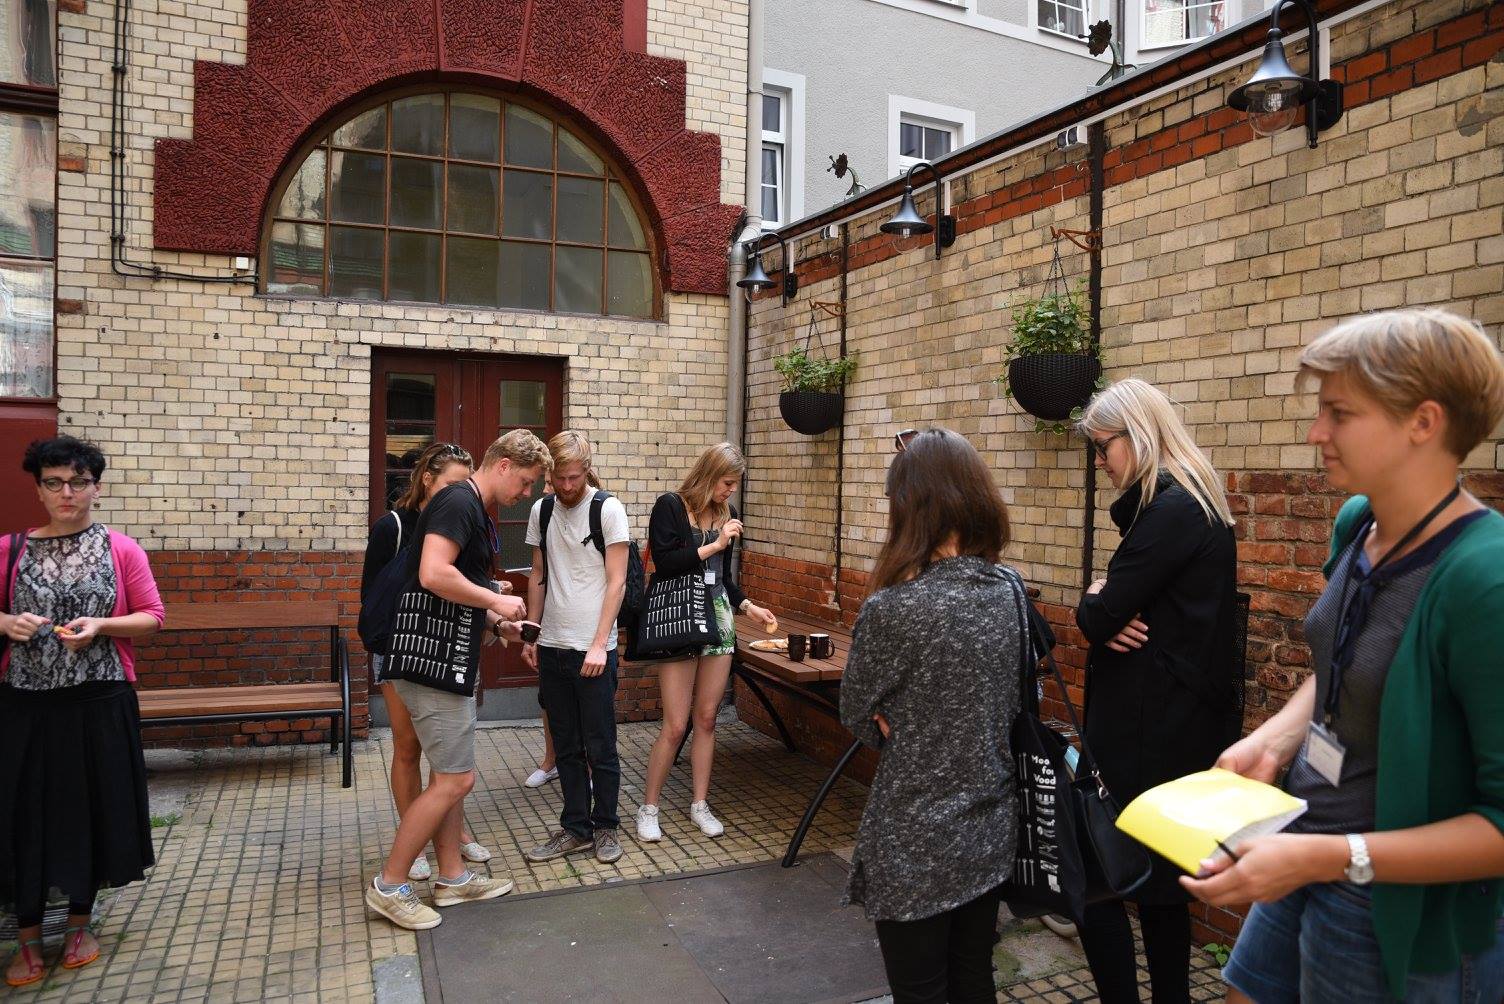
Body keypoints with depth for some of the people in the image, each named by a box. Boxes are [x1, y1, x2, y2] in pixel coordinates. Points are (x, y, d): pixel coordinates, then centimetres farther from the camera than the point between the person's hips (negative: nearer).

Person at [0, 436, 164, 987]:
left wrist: (100, 626, -15)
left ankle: (80, 922, 28)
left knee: (91, 810, 8)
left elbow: (152, 617, 1)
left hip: (100, 703, 0)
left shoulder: (121, 549, 1)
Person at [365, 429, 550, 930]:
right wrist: (498, 601, -17)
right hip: (434, 662, -10)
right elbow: (434, 575, -28)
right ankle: (389, 886, 9)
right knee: (455, 780, -4)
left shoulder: (479, 513, 16)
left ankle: (452, 877, 27)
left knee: (449, 776, 16)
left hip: (447, 661, 10)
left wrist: (496, 621, 11)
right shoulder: (458, 501, -16)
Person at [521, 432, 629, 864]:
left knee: (600, 747, 4)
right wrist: (531, 636, 10)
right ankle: (576, 828, 24)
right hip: (552, 646, 5)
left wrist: (599, 645, -15)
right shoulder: (541, 511, 7)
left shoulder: (608, 509, -8)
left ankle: (605, 826, 21)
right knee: (566, 746, 13)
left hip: (593, 650, -5)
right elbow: (538, 579, 15)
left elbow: (616, 582, -10)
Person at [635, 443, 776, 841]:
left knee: (707, 719, 10)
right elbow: (664, 562, -17)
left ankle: (700, 804, 23)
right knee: (675, 726, -3)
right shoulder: (670, 506, -7)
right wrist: (714, 545, -17)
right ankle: (648, 808, 13)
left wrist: (748, 606, 9)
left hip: (718, 619, 6)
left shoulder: (725, 512, 10)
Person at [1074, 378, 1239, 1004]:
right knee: (1156, 879, 18)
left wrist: (1098, 606, 1)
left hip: (1149, 730, -10)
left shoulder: (1171, 511, -18)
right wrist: (1110, 611, -9)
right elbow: (1137, 600, 13)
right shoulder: (1193, 505, 14)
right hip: (1170, 723, 10)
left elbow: (1096, 618, -21)